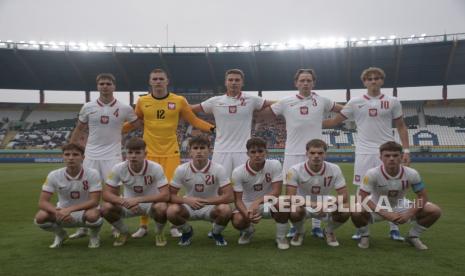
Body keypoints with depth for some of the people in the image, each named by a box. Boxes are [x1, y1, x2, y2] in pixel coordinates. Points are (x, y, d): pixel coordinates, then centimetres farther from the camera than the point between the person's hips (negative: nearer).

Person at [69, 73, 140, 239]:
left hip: (113, 156, -2)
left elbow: (139, 126, 10)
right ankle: (83, 228, 19)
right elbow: (79, 130, 12)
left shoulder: (124, 108, -3)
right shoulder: (88, 107, 2)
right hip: (91, 155, 2)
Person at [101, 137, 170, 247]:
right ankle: (124, 232, 7)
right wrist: (125, 202, -35)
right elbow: (106, 194, -16)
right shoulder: (118, 168, -18)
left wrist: (138, 199, -37)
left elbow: (165, 195, -29)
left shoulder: (155, 168, -25)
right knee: (107, 208, -24)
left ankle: (159, 232, 0)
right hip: (128, 205, 2)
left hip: (151, 203, -2)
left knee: (162, 208, -35)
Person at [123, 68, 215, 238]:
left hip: (171, 153, -1)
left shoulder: (179, 101, 0)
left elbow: (194, 121, 4)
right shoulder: (142, 101, 3)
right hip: (149, 153, 1)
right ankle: (143, 226, 19)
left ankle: (174, 226, 17)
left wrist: (213, 128, -7)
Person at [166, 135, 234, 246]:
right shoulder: (181, 169, -14)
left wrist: (205, 201, -32)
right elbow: (171, 195, -10)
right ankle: (187, 232, 7)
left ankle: (216, 233, 3)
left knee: (225, 210, -33)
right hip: (189, 207, 1)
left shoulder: (218, 169, -18)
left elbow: (229, 196, -22)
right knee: (172, 211, -29)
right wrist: (187, 200, -31)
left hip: (212, 206, -1)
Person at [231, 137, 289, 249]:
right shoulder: (238, 172, -17)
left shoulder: (275, 165, -18)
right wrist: (247, 214, -38)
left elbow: (276, 192, -23)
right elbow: (238, 200, -17)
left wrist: (257, 202, -39)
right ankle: (248, 231, 13)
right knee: (237, 221, -28)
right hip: (248, 205, 1)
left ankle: (281, 237, -6)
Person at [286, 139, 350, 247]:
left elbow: (344, 196, -15)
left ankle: (329, 231, 9)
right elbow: (290, 197, -25)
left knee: (346, 211, -26)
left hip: (326, 207, 2)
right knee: (294, 212, -35)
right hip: (303, 206, -1)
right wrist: (311, 204, -41)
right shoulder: (295, 170, -21)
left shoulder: (334, 169, -15)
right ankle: (300, 232, 4)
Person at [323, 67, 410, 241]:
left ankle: (394, 228, 17)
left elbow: (401, 127, 9)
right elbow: (335, 121, 7)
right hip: (364, 153, 0)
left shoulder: (392, 102, 5)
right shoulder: (355, 102, 4)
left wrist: (406, 150, 1)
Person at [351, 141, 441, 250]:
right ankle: (365, 236, 0)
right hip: (378, 208, -3)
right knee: (357, 212, -35)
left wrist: (409, 214, -27)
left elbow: (423, 197, -10)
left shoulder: (411, 174, -19)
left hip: (400, 207, 3)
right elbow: (363, 198, -26)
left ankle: (413, 236, 12)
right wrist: (385, 214, -34)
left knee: (435, 211, -15)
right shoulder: (372, 174, -27)